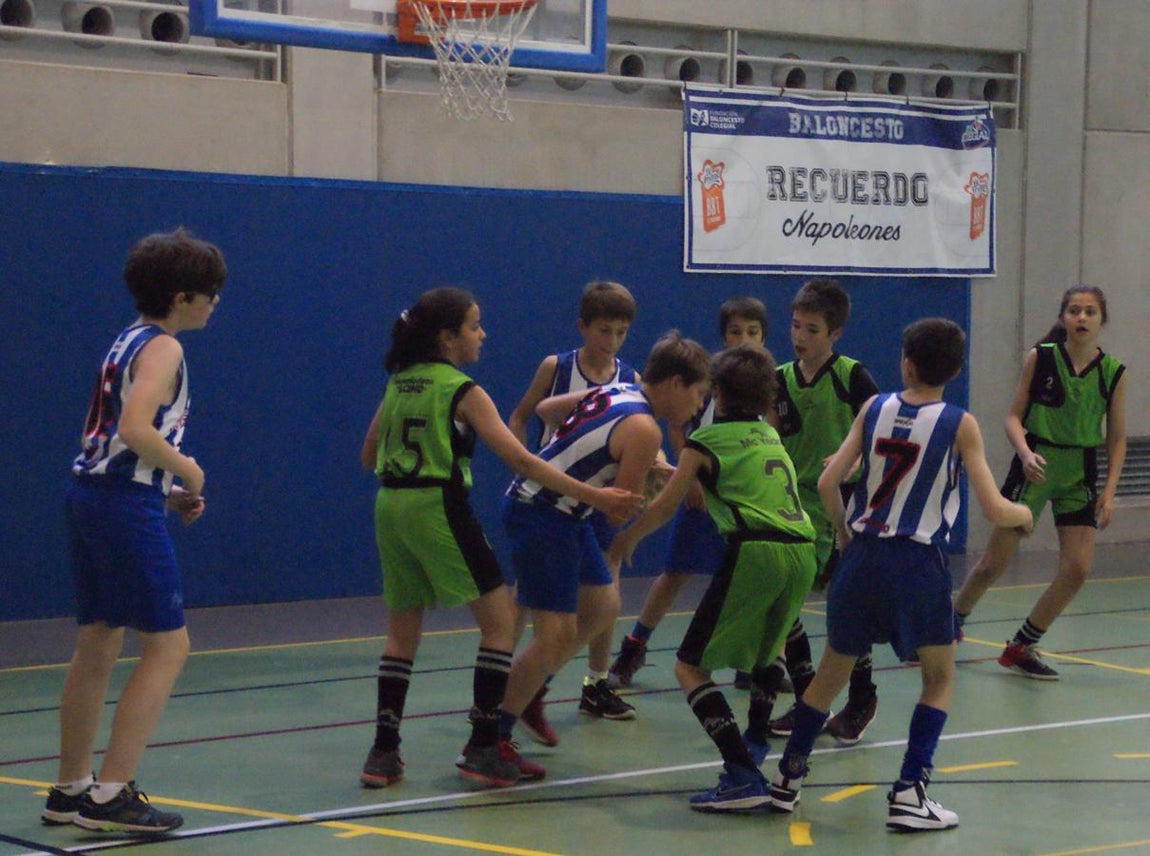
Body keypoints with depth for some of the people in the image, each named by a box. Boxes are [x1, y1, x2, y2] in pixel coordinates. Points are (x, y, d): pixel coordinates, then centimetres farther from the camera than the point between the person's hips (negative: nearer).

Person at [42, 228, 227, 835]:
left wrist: (163, 489, 13)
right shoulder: (161, 348, -10)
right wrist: (186, 471, -11)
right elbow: (136, 428, -25)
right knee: (167, 645, -4)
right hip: (125, 505, -9)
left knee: (97, 646, 15)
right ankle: (109, 796, -7)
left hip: (89, 491, 9)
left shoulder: (128, 342, 17)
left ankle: (69, 791, 23)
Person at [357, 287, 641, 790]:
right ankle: (483, 749, -3)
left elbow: (368, 456, 18)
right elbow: (520, 460, -14)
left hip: (390, 505, 7)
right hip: (439, 508, -7)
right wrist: (591, 496, -15)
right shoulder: (461, 391, -7)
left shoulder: (399, 382, 12)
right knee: (500, 619, 1)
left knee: (403, 630, 15)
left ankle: (383, 753, 12)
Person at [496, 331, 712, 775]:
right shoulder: (644, 429, -18)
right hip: (540, 516, -10)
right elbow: (619, 513, -15)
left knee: (602, 606, 18)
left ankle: (527, 691, 26)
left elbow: (547, 408, 23)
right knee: (557, 633, -10)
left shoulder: (615, 392, 7)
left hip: (561, 512, 10)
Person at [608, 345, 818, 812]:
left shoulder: (706, 441, 7)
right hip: (802, 550, 7)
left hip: (754, 553, -7)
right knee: (768, 645, 36)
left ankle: (743, 777, -16)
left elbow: (663, 508, 6)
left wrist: (624, 539, 23)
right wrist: (677, 471, 51)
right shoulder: (771, 435, 25)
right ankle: (755, 743, 34)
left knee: (690, 667, -2)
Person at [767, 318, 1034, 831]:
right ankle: (909, 793, 2)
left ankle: (786, 780, 24)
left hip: (861, 555, 3)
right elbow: (994, 511, -6)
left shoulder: (874, 408, 3)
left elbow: (827, 484, -1)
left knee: (832, 671, 18)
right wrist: (1022, 514, 16)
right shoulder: (959, 425, -4)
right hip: (919, 562, -3)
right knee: (939, 678, 13)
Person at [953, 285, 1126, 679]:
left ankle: (1022, 646, 11)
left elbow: (1117, 439, 4)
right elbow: (1013, 416, -4)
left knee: (1077, 569, -7)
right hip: (1035, 466, -2)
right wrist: (1026, 453, -22)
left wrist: (1109, 491, -5)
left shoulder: (1113, 372, -2)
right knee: (993, 564, 0)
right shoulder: (1040, 357, -6)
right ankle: (951, 624, 26)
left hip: (1080, 473, 2)